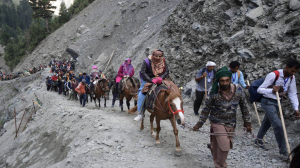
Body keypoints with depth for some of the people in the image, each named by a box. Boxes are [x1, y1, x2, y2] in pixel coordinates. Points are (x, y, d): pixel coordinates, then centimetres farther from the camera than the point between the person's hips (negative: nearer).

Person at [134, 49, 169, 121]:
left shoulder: (163, 61, -7)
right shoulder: (147, 61, -18)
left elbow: (166, 71, -9)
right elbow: (143, 72, -23)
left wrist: (161, 78, -30)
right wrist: (151, 80, -34)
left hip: (158, 80, 3)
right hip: (147, 80, -3)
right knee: (142, 94, -16)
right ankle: (140, 113, -5)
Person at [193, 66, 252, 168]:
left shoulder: (238, 90, -12)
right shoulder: (214, 93, -17)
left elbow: (244, 107, 0)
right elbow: (207, 109, -6)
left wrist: (247, 122, 3)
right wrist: (199, 123, -5)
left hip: (231, 124, 3)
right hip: (217, 122, -3)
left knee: (226, 146, 13)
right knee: (224, 146, -11)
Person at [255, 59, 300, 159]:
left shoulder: (292, 78, 0)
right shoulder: (273, 75, -22)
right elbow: (260, 89, -18)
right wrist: (272, 90, -35)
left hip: (277, 103, 7)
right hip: (268, 102, -7)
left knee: (267, 123, 20)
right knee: (278, 125, -15)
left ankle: (258, 141, 40)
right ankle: (283, 151, -5)